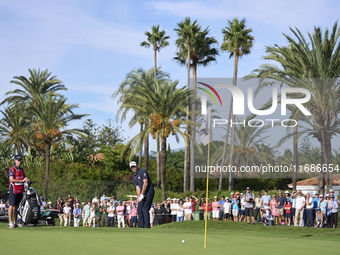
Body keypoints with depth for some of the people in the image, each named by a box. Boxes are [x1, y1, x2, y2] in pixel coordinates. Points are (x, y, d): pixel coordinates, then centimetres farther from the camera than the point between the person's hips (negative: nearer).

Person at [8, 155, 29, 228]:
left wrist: (26, 179, -7)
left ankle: (15, 222, 13)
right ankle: (10, 223, -6)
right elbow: (12, 180, -19)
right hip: (13, 190, -7)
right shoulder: (12, 170, -7)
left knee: (17, 206, 9)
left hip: (20, 190, 7)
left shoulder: (22, 169, 15)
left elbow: (24, 177, 18)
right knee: (12, 206, -6)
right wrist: (22, 180, -22)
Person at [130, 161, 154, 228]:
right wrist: (138, 197, -6)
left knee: (145, 209, -16)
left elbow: (145, 183, -18)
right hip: (143, 194, 9)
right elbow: (137, 188, 10)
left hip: (149, 192, -9)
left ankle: (147, 226, -14)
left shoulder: (143, 172, -11)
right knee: (139, 209, 4)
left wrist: (142, 195, -19)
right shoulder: (134, 177, 14)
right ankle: (141, 226, 8)